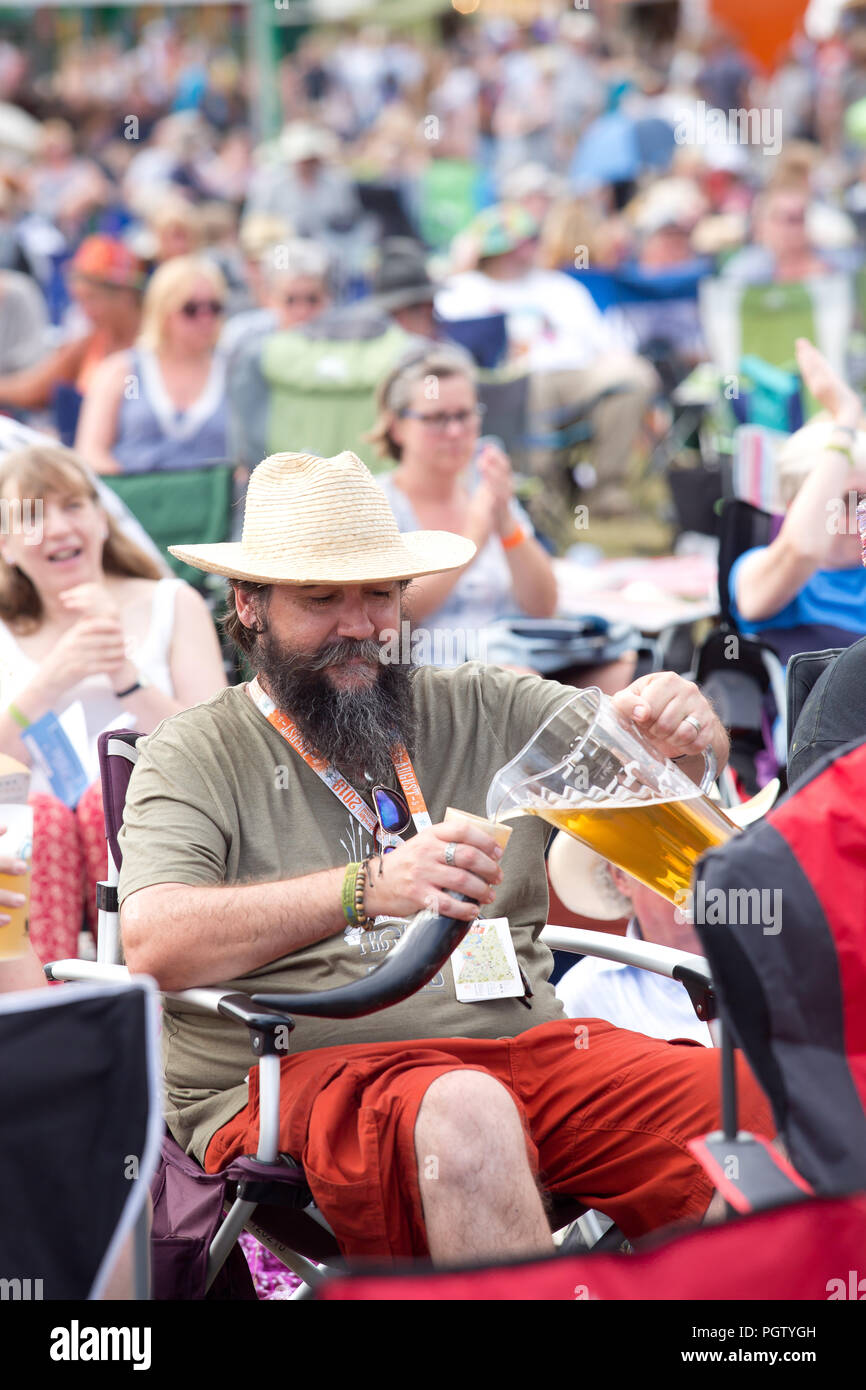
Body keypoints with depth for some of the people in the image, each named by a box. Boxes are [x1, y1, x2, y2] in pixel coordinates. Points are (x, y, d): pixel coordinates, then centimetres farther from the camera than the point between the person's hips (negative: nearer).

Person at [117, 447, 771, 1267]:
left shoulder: (484, 709, 19)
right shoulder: (194, 759, 5)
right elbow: (152, 945, -12)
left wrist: (679, 723, -10)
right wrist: (366, 888, -25)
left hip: (525, 1044, 4)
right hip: (301, 1072, -4)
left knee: (768, 1107, -20)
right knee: (466, 1113, -38)